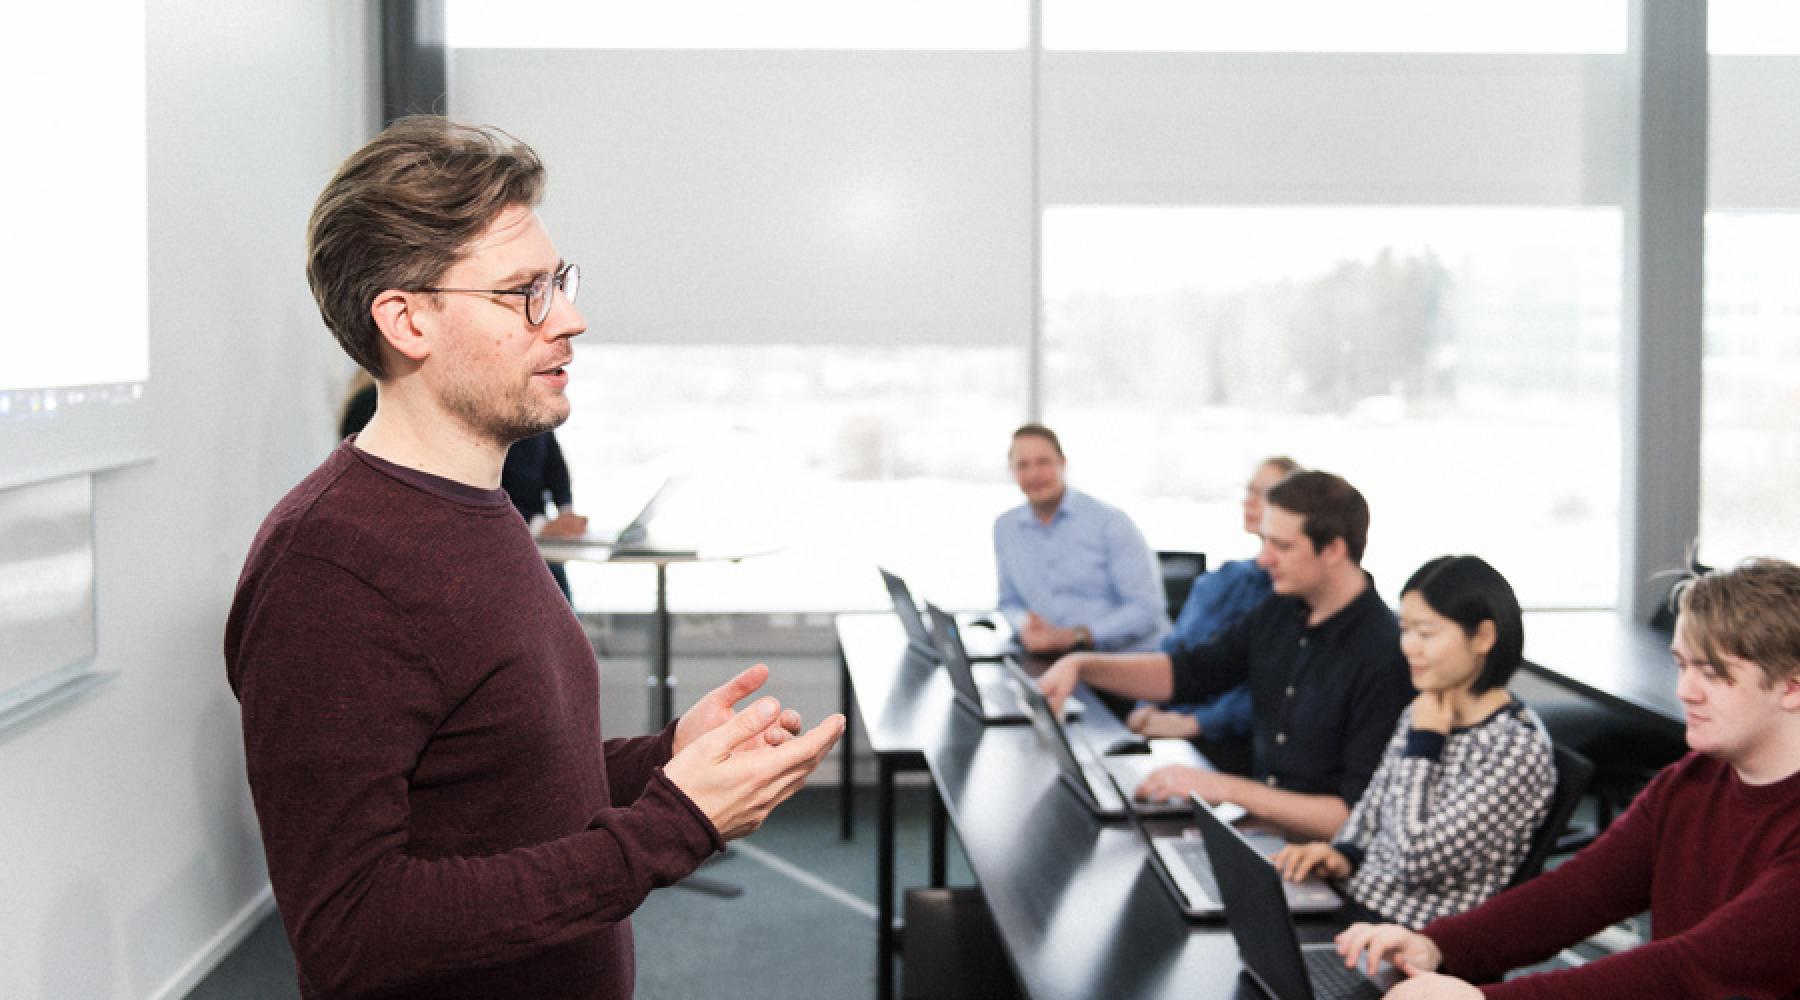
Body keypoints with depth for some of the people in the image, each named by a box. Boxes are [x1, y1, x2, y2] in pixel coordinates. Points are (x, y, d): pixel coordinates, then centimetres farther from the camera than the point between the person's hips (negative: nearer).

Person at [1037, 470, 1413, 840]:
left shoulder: (1384, 659, -20)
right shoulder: (1282, 611, 4)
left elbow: (1359, 816, -21)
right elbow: (1189, 673, 14)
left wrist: (1225, 788, -23)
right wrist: (1081, 665, 0)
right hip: (1261, 820, 7)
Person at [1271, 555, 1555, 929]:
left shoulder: (1519, 747, -16)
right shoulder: (1422, 713, 7)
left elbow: (1419, 860, -21)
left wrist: (1424, 743, -13)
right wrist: (1342, 852, -1)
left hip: (1421, 943, -7)